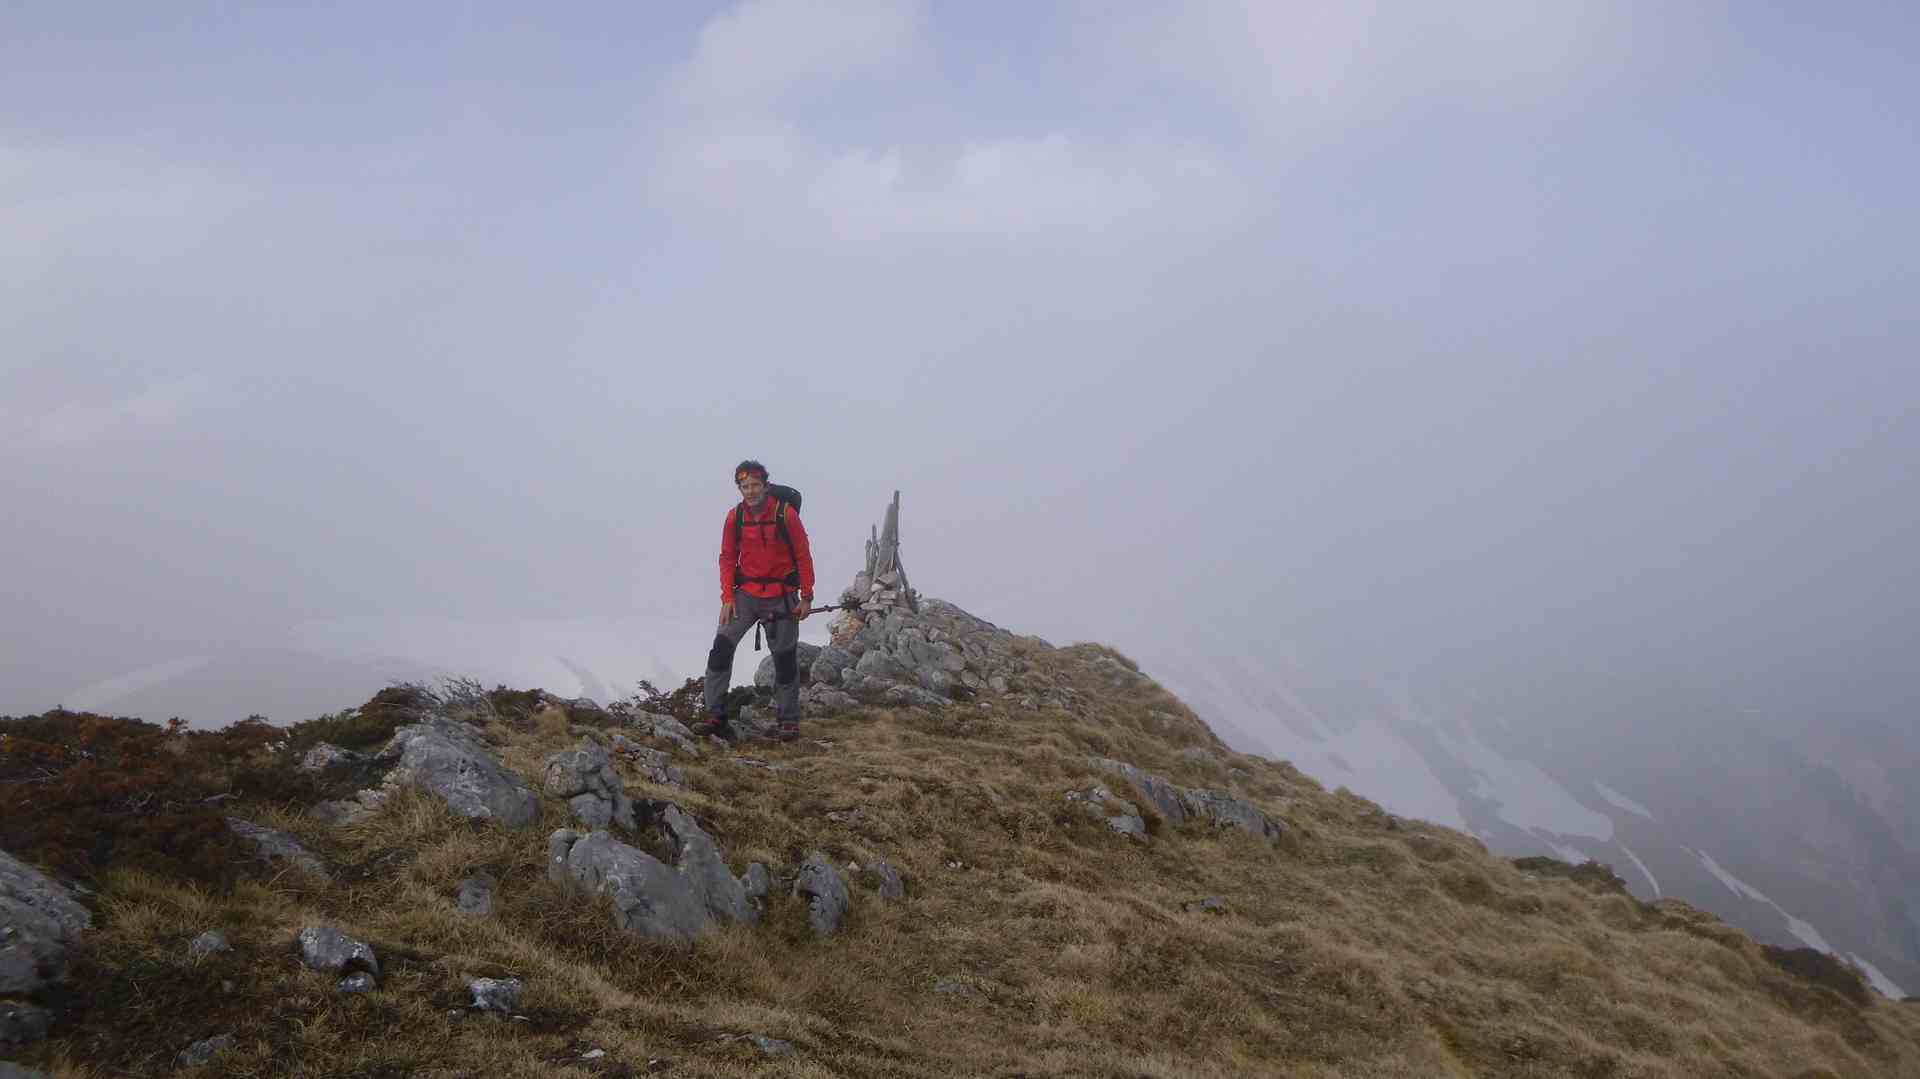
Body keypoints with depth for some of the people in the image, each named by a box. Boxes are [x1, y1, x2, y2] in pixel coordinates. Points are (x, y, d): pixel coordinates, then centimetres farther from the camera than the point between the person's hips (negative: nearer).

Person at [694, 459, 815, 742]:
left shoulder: (786, 514, -9)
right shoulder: (734, 517, -1)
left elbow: (803, 557, -4)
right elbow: (727, 559, 5)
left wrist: (806, 597, -4)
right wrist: (727, 598, -4)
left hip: (781, 597, -2)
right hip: (746, 594, 2)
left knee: (785, 658, 5)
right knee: (721, 647, -12)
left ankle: (789, 720, 18)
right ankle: (715, 716, -8)